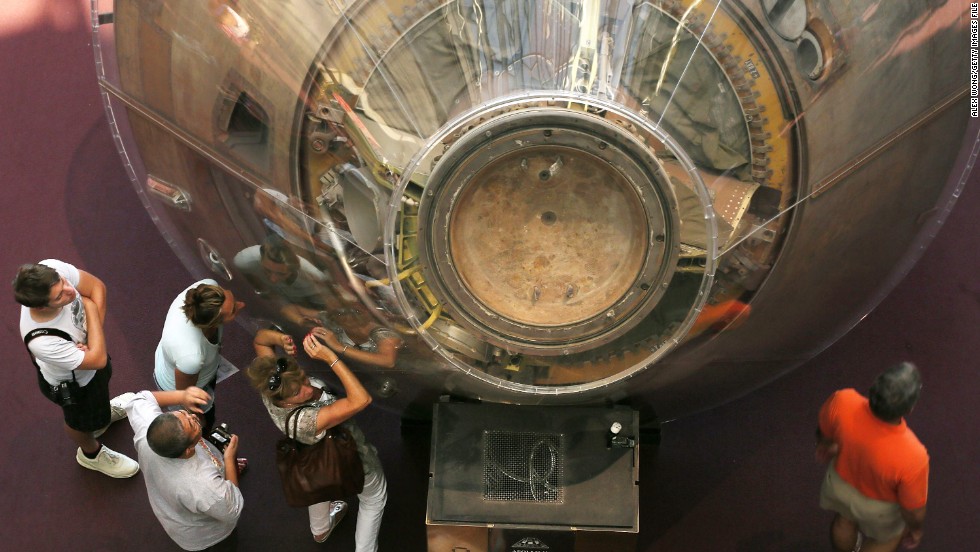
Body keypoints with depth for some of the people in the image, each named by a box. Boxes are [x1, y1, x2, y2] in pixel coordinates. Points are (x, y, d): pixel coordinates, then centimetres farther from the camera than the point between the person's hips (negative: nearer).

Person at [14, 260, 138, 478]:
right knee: (82, 421, 28)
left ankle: (102, 409, 72)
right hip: (72, 382, -5)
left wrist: (95, 331, -27)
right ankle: (92, 454, 60)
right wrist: (91, 309, -30)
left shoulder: (53, 270, -37)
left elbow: (97, 286, -18)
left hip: (88, 348, 5)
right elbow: (98, 360, -35)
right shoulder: (41, 341, -48)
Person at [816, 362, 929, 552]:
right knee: (887, 537, 32)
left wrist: (825, 443, 14)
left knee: (845, 520, 37)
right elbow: (914, 511, -23)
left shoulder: (842, 402, -37)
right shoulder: (912, 457, -44)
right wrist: (916, 529, 1)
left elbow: (824, 430, -11)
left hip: (840, 482, 3)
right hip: (878, 506, -3)